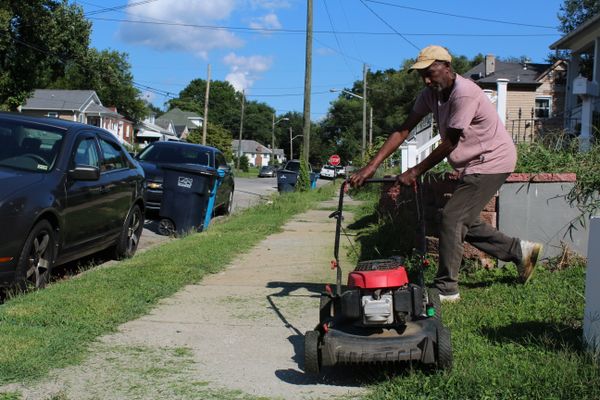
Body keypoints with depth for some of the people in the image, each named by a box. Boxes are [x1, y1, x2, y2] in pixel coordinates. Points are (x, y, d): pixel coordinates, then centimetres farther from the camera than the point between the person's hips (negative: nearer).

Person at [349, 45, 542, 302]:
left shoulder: (465, 93, -26)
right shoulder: (431, 94, -1)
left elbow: (449, 144, -23)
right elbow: (403, 131, -4)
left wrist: (415, 172, -18)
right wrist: (371, 166, -12)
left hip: (492, 161, -9)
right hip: (472, 165, 9)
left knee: (452, 217, -13)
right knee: (465, 222, 13)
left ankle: (446, 288, -5)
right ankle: (520, 251, 28)